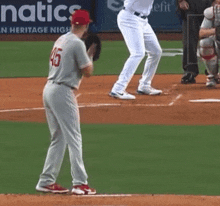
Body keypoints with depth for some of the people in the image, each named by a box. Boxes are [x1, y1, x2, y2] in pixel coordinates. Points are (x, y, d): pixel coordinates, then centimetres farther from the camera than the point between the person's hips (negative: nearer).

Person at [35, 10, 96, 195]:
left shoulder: (60, 40, 14)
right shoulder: (77, 43, -13)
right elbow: (87, 72, -10)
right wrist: (91, 55, 7)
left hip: (48, 90, 9)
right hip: (63, 92, -9)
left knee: (58, 139, 14)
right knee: (74, 138, -6)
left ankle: (46, 181, 14)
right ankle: (79, 183, -8)